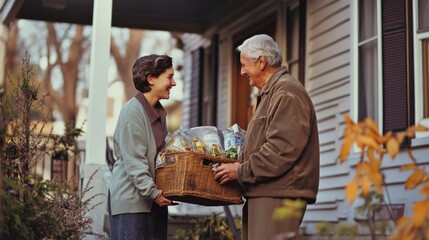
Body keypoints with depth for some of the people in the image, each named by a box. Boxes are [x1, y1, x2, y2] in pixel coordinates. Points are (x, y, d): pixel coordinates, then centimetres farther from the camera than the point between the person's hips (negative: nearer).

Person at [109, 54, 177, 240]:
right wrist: (152, 192, -20)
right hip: (131, 199, -8)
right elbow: (133, 160, -17)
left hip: (154, 200, 8)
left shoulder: (159, 112, 14)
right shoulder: (133, 110, -11)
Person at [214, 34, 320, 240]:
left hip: (278, 194, -10)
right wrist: (239, 163, 15)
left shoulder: (286, 93, -10)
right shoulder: (270, 93, 24)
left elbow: (281, 149, -20)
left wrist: (241, 172, -12)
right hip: (264, 193, 10)